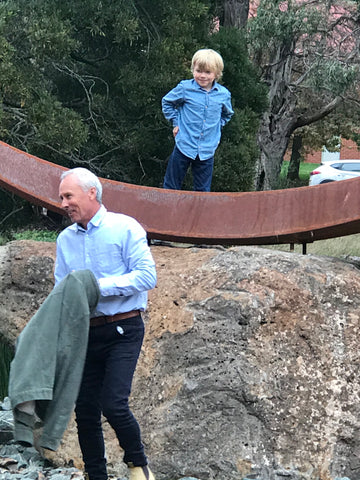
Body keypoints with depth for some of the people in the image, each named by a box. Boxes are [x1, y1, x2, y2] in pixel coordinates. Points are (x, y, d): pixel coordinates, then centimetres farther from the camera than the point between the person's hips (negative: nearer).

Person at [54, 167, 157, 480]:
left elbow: (147, 276, -12)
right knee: (85, 409, 5)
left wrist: (98, 287, -17)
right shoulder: (65, 239, 13)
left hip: (123, 330, -5)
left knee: (113, 403, -16)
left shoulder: (125, 228, -4)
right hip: (86, 333, 6)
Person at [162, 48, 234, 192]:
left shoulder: (224, 94, -1)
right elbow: (166, 102, 10)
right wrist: (176, 122, 5)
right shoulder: (185, 88, -7)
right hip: (184, 146, -2)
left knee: (203, 190, 10)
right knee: (171, 186, 6)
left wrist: (216, 126, 10)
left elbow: (227, 114, 22)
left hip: (207, 150, 2)